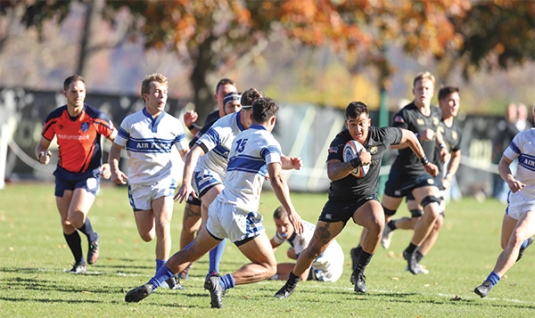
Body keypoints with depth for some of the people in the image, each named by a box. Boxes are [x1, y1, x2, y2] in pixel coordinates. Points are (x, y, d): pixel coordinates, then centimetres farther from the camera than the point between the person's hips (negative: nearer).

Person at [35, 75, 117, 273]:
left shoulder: (96, 117, -15)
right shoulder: (55, 118, -7)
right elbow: (42, 145, 5)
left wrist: (111, 165, -16)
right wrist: (41, 155, -19)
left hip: (89, 174, -4)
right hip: (64, 174, 4)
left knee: (76, 217, -22)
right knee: (66, 223, 3)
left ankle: (93, 240, 12)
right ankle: (80, 263, 24)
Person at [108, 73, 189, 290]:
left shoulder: (174, 125, 0)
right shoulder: (131, 122, -2)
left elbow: (185, 153, 8)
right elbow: (116, 148, 4)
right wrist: (115, 170, -13)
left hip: (164, 181, -1)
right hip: (138, 183, 1)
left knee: (162, 225, -20)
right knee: (146, 235, -1)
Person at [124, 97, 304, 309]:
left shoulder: (239, 138, 19)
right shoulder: (268, 142, -6)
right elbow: (276, 179, -20)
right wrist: (291, 212, -23)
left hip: (219, 207, 7)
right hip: (241, 212, -7)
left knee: (192, 252, 24)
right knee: (268, 268, 2)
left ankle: (150, 285, 9)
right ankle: (221, 283, -20)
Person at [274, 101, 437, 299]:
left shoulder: (382, 136, -15)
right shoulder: (340, 143, -23)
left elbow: (409, 136, 6)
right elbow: (332, 173, -40)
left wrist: (425, 162, 15)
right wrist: (356, 162, -54)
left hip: (366, 198, 1)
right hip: (339, 200, -1)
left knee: (377, 223, -34)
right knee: (315, 249, 1)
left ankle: (359, 273, -15)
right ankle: (290, 285, 27)